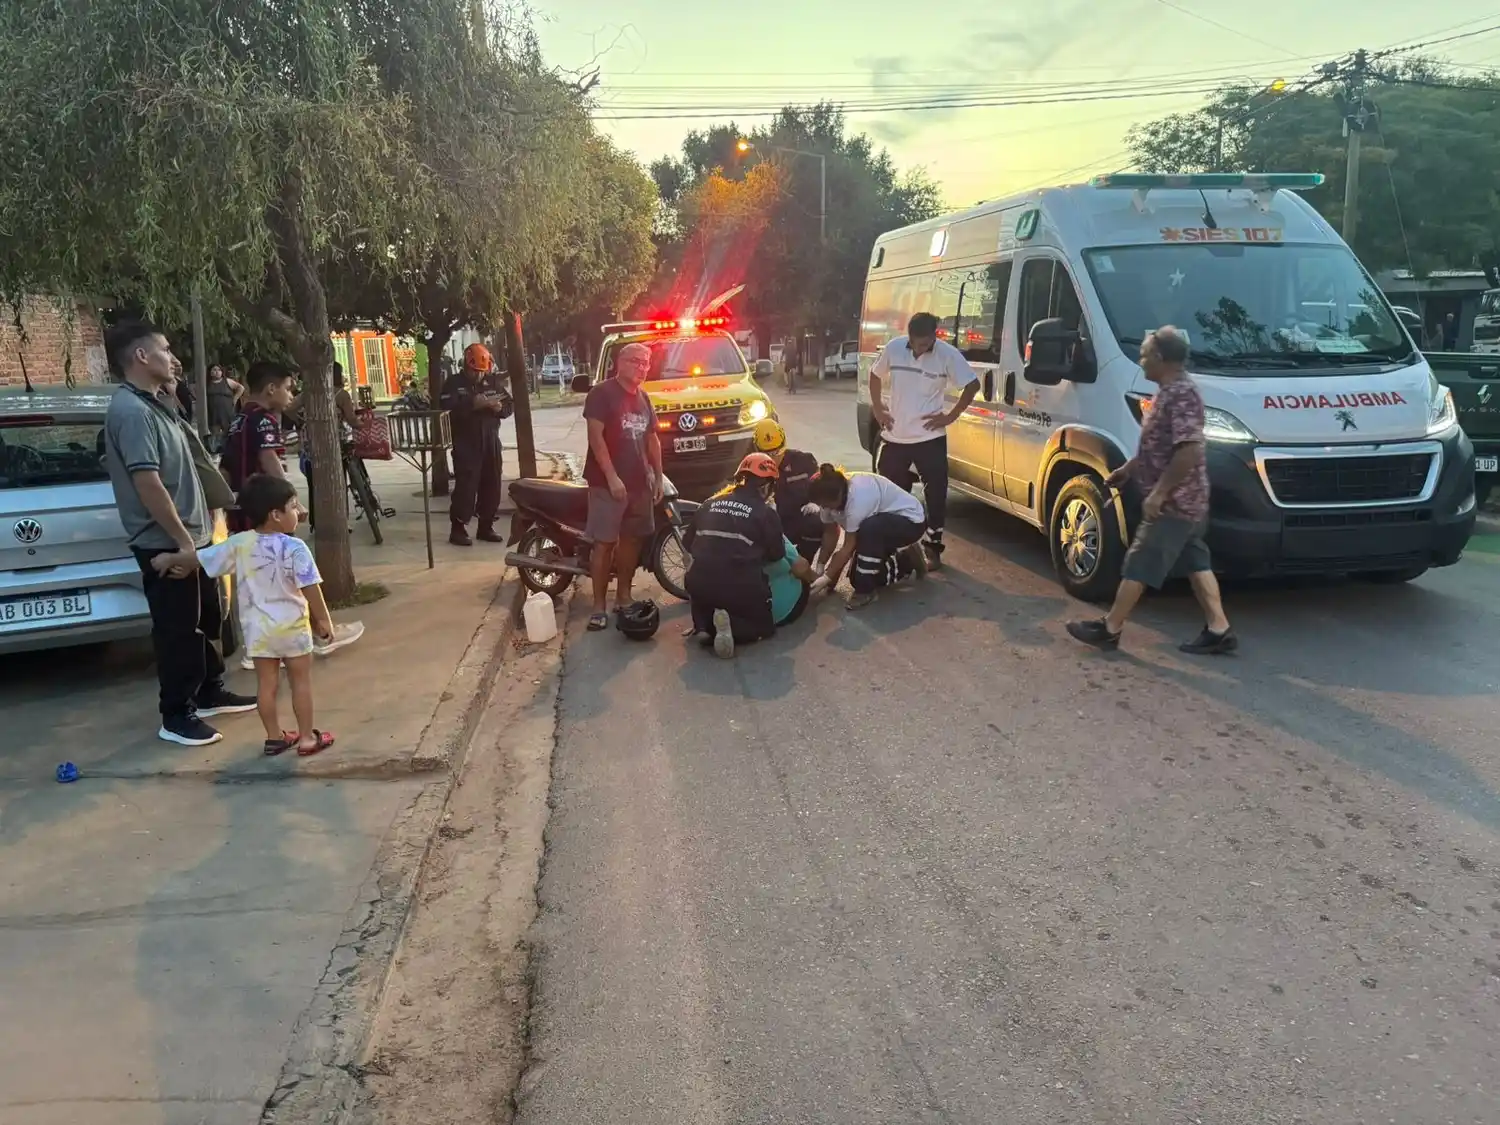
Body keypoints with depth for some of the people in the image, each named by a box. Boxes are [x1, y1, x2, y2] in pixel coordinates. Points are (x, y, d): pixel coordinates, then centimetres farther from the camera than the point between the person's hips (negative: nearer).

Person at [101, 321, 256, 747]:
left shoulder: (152, 404, 13)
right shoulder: (131, 411, -20)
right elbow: (148, 483, -25)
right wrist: (182, 540, -23)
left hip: (189, 536, 10)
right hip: (166, 544, -10)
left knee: (205, 621, 19)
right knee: (178, 630, -1)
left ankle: (210, 692, 33)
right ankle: (176, 716, 10)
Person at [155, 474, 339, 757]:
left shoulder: (239, 544, -5)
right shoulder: (295, 548, -18)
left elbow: (201, 558, 6)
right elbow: (311, 590, -17)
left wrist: (169, 559, 23)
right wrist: (324, 621, -5)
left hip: (258, 628, 4)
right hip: (292, 627, -4)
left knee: (266, 684, 12)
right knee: (301, 682, 7)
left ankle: (274, 737, 22)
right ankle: (307, 738, 11)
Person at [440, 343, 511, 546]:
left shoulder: (494, 382, 11)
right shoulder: (453, 384, -2)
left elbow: (509, 406, 10)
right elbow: (447, 409, -18)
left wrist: (499, 407, -13)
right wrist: (473, 404, -28)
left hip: (490, 442, 5)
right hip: (466, 444, -5)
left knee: (492, 485, 7)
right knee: (465, 485, -9)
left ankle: (486, 526, 16)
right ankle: (458, 528, -5)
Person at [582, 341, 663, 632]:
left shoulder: (644, 398, 16)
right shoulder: (602, 393, -7)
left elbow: (652, 439, 21)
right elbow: (595, 436, -15)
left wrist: (658, 477, 15)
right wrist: (612, 476, -21)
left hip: (640, 482, 7)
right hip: (608, 481, -7)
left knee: (632, 539, 11)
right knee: (604, 542, -7)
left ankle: (624, 596, 23)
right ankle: (599, 606, -2)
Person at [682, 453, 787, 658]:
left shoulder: (710, 503, 11)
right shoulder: (765, 512, -1)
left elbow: (688, 542, 18)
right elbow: (777, 554, 5)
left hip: (700, 584, 4)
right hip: (742, 588, -4)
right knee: (765, 626, 20)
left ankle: (704, 626, 7)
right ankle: (731, 625, -13)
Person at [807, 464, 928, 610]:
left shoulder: (858, 497, -38)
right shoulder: (833, 494, -16)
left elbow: (849, 546, -31)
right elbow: (831, 532, -3)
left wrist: (827, 578, -26)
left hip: (910, 521, -9)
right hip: (882, 526, 9)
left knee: (868, 529, -39)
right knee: (858, 577, 2)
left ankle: (866, 590, -21)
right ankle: (907, 561, 23)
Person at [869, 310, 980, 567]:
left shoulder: (947, 354, -12)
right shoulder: (893, 348, -5)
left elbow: (972, 385, -5)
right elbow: (875, 375, 13)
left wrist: (951, 416, -8)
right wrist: (877, 408, 6)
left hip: (929, 438, -3)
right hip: (894, 436, 3)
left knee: (935, 494, 0)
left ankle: (933, 547, 13)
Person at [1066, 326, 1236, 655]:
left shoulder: (1181, 395, -21)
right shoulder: (1171, 391, 12)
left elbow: (1189, 451, -28)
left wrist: (1158, 493, -26)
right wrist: (1128, 468, 25)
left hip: (1172, 503, -10)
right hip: (1188, 502, 10)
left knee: (1138, 566, -1)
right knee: (1196, 564, 13)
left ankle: (1109, 629, 8)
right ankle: (1219, 630, 17)